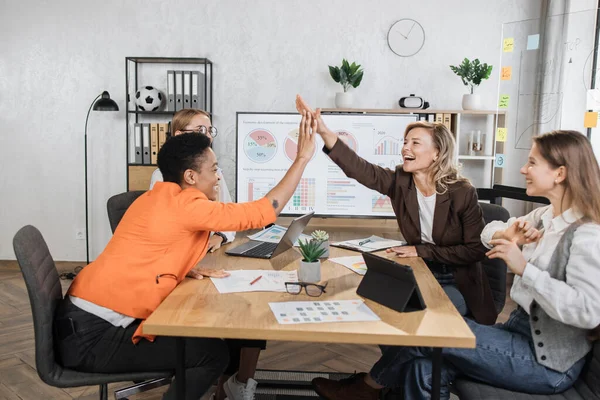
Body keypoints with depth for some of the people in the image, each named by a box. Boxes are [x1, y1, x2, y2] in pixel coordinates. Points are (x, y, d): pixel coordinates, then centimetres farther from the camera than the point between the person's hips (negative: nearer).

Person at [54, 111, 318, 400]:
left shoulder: (161, 198, 8)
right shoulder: (185, 205, -20)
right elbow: (263, 212, -17)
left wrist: (187, 270, -1)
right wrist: (302, 158, -11)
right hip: (92, 334, -9)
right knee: (213, 353, -8)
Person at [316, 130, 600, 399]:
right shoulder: (546, 217, 7)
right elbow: (488, 232, 15)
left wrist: (524, 268, -31)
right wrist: (505, 235, -8)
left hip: (549, 363, -7)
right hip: (522, 329, 7)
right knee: (426, 369, -14)